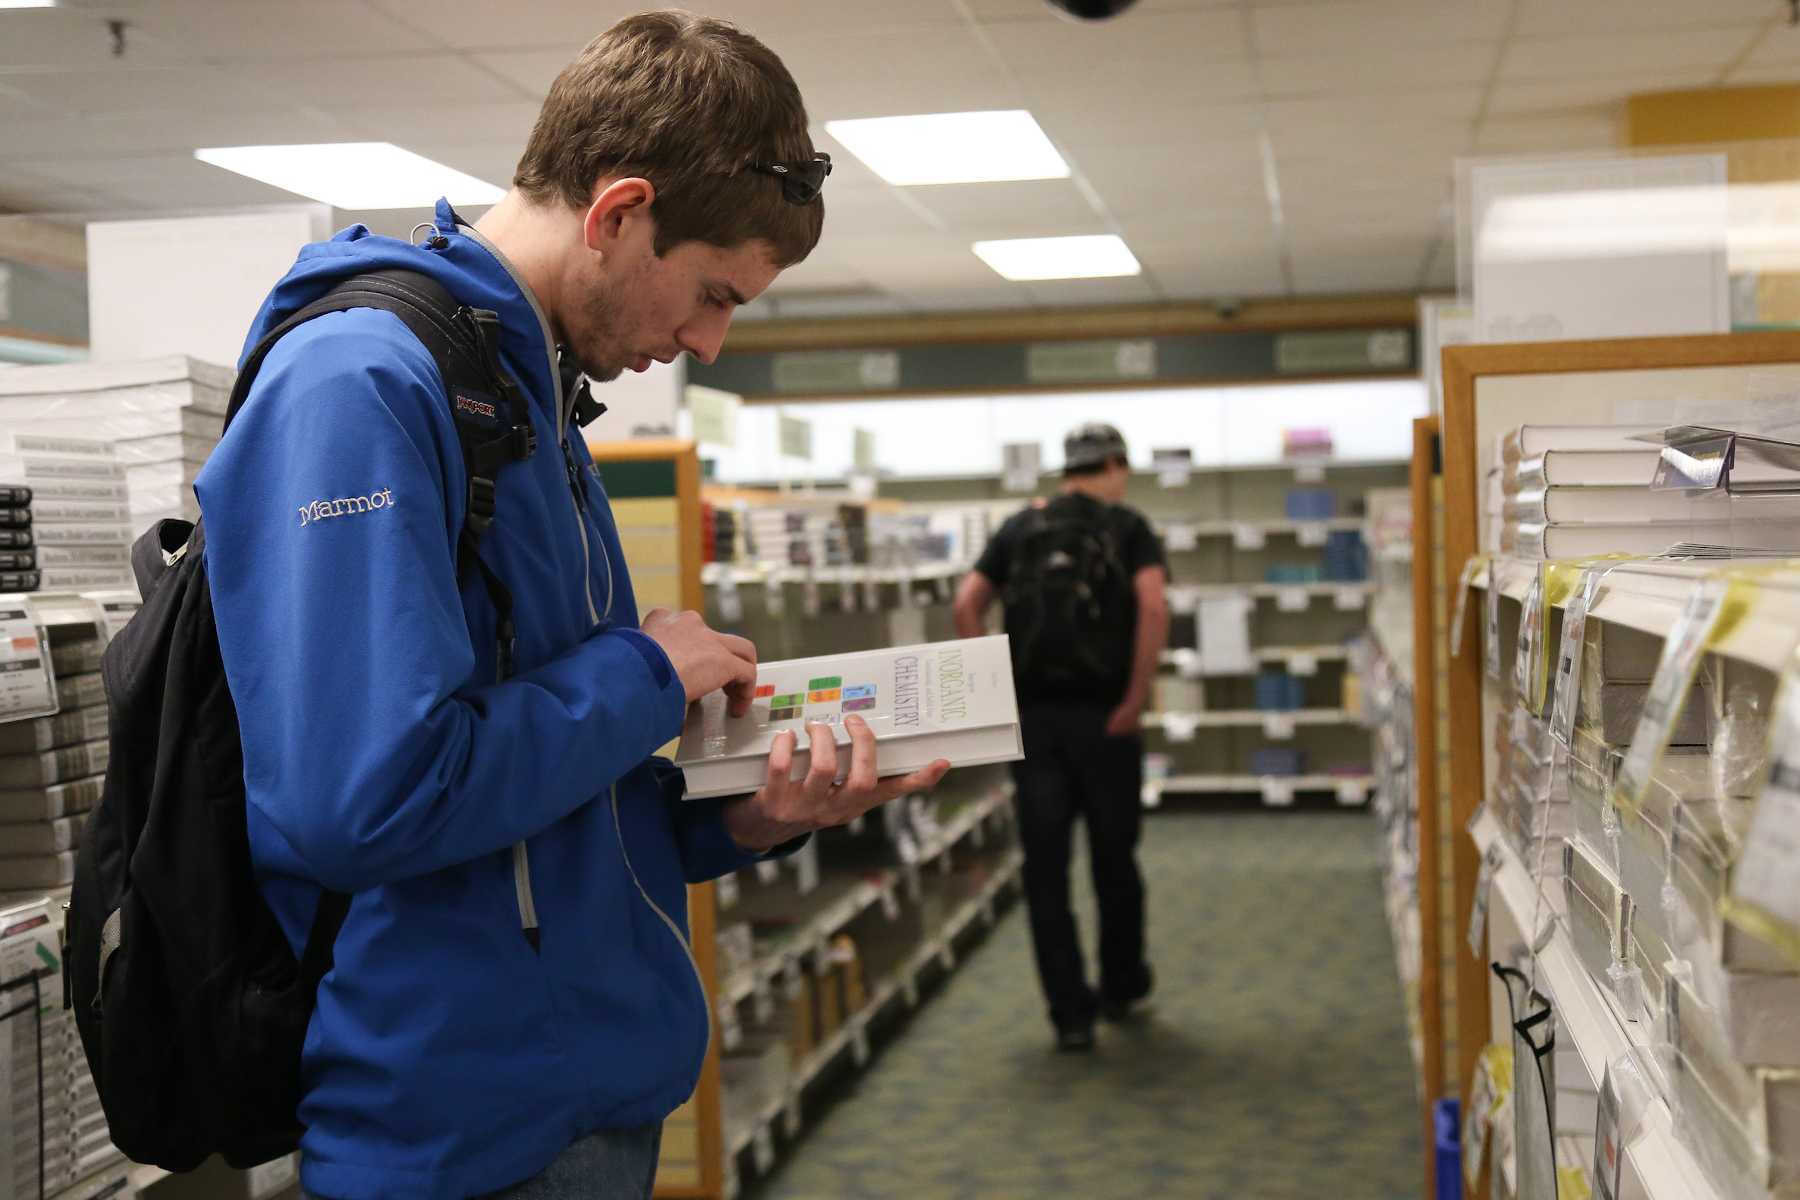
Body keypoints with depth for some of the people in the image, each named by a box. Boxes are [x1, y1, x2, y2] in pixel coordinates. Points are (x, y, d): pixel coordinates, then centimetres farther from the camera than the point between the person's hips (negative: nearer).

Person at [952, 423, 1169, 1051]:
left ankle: (1071, 1012, 5)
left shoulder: (1019, 528, 12)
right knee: (1114, 859, 15)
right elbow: (1153, 607, -14)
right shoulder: (1127, 527, 3)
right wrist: (1136, 697, -11)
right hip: (1102, 716, -2)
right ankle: (1121, 987, 31)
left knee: (1045, 870, 5)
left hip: (1033, 716, 2)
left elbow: (967, 605, 0)